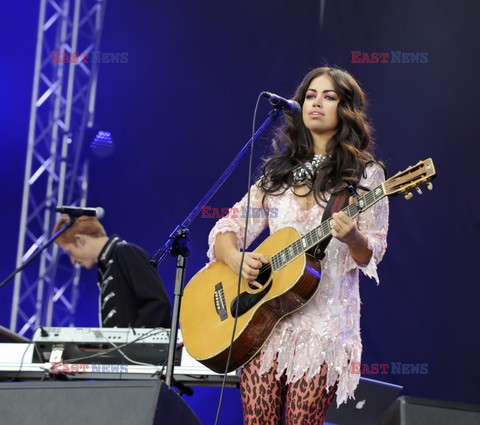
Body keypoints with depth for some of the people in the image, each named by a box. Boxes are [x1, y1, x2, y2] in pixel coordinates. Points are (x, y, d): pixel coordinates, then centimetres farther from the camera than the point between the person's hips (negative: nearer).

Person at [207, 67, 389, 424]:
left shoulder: (365, 174, 1)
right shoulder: (278, 172, 12)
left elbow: (371, 255, -2)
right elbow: (226, 230, 10)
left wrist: (352, 238, -24)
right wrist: (237, 259, -12)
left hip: (324, 324, -3)